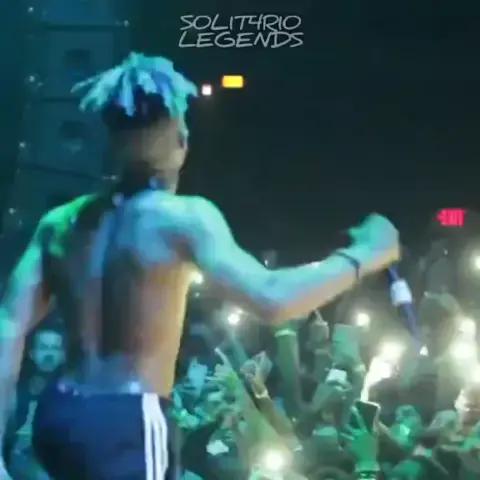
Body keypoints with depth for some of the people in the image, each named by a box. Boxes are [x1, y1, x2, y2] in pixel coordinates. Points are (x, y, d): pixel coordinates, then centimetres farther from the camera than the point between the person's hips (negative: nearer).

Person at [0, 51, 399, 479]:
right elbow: (271, 300, -23)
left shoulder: (60, 223, 7)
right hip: (126, 422, -7)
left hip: (59, 413, 7)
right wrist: (362, 255, -8)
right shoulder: (182, 217, -11)